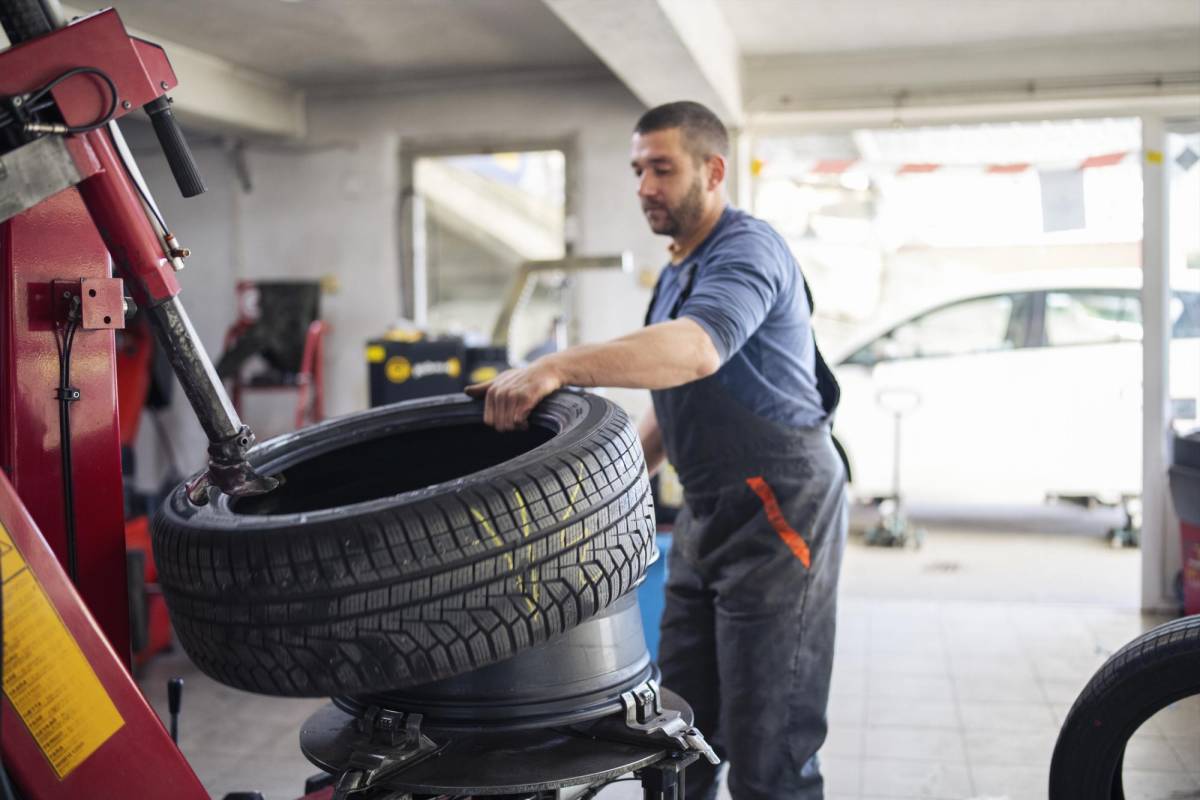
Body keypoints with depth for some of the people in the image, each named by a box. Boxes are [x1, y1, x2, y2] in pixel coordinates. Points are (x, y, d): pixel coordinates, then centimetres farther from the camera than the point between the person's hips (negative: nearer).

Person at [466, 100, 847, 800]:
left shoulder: (748, 249, -13)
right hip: (709, 514, 9)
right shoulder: (677, 274, 17)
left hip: (780, 512, -9)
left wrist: (556, 367, -43)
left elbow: (695, 350, -34)